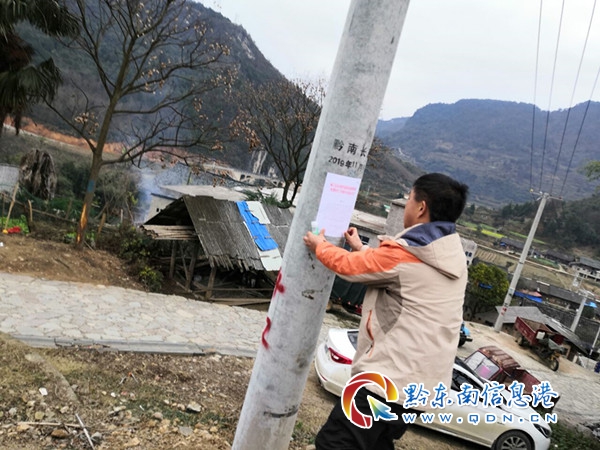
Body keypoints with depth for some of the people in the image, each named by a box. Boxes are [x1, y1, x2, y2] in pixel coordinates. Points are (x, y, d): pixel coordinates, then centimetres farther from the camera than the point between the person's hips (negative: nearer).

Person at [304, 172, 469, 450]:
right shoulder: (453, 257, 8)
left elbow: (348, 266, -3)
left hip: (390, 378, -9)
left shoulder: (402, 254, -19)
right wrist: (361, 249, 31)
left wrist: (319, 245, 17)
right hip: (425, 383, 9)